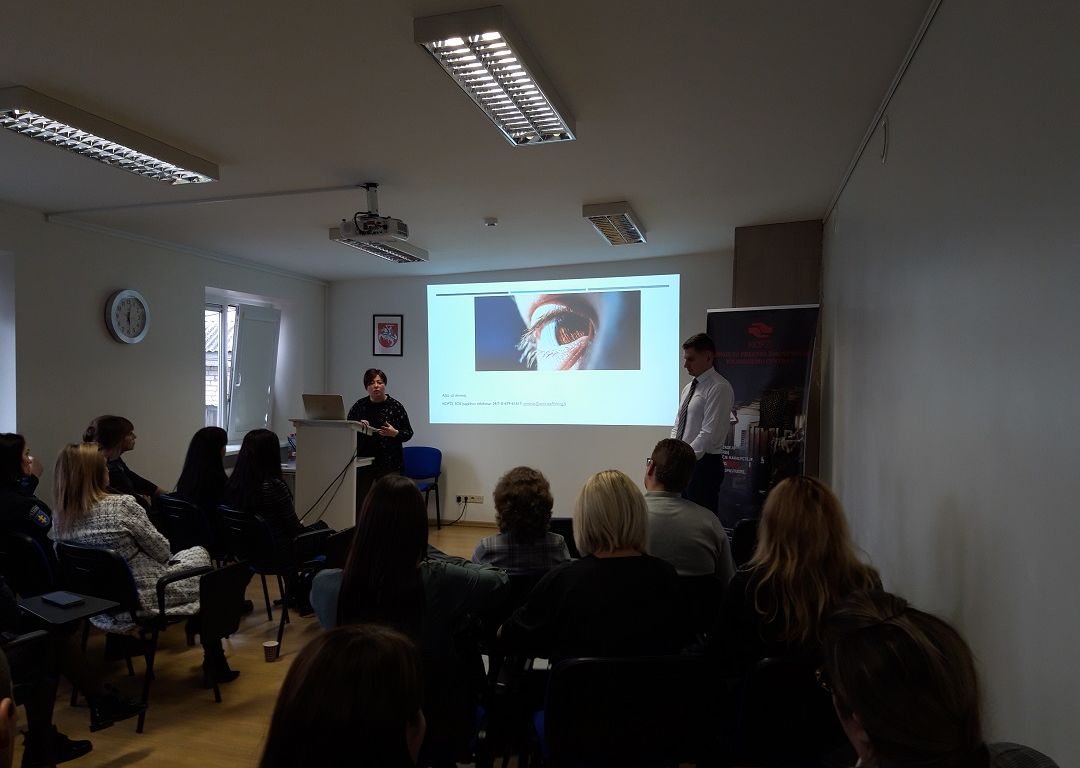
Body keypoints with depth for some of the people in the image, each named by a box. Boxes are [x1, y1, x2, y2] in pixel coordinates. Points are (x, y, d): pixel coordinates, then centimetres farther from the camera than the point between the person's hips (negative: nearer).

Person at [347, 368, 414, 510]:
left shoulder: (396, 407, 2)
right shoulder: (359, 406, 8)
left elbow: (408, 433, 4)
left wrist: (394, 433, -14)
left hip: (389, 463, -2)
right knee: (360, 500, -1)